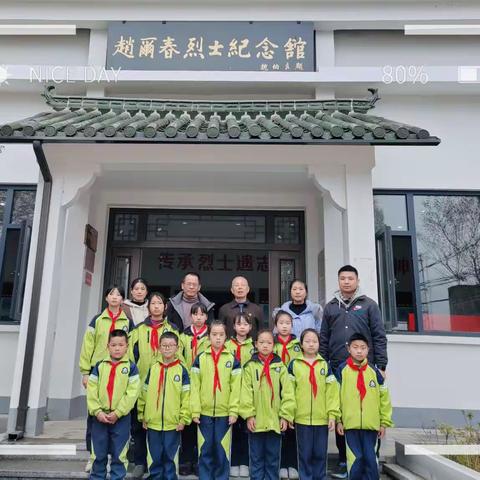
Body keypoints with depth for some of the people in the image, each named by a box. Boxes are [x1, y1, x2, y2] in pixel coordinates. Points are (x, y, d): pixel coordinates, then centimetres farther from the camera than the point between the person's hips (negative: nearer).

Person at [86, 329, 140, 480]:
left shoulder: (131, 367, -3)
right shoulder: (99, 366, 4)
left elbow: (132, 392, -10)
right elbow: (91, 390, -1)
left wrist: (117, 413, -14)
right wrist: (97, 411, -11)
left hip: (121, 418, -2)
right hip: (100, 416, 2)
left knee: (119, 455, 6)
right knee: (98, 454, 13)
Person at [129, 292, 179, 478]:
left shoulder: (172, 329, 7)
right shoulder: (138, 330, 9)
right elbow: (131, 355, 7)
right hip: (141, 384, 1)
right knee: (139, 425, 5)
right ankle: (140, 463, 18)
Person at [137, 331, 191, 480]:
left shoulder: (181, 370, -3)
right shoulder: (153, 368, 4)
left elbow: (186, 397, -4)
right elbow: (144, 394, 7)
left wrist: (184, 419, -8)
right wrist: (142, 416, 5)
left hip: (173, 423, -2)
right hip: (152, 423, 2)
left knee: (170, 457, 9)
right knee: (154, 458, 13)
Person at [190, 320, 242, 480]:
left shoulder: (232, 360, 1)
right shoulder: (200, 359, 1)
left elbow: (236, 388, -2)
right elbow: (195, 387, -1)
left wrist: (234, 411, -7)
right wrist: (195, 411, -7)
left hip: (225, 413, 0)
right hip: (204, 413, 1)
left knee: (222, 451, 7)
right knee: (205, 450, 8)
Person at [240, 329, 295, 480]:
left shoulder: (280, 366, 0)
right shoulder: (250, 366, -1)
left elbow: (288, 393, -1)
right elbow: (246, 393, -4)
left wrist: (286, 415, -6)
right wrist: (248, 415, -10)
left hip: (275, 421, 1)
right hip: (256, 420, 0)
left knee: (273, 458, 12)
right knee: (256, 457, 11)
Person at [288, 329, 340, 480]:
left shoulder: (325, 365, 4)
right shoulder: (294, 364, 0)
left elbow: (332, 392, 2)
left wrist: (333, 415, -5)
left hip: (322, 418, 1)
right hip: (302, 418, -1)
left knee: (320, 454, 10)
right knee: (305, 454, 7)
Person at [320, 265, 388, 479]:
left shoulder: (369, 305, 5)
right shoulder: (331, 307, 12)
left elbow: (379, 337, 2)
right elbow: (323, 339, 11)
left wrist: (381, 366, -4)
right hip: (337, 369, 2)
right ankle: (343, 461, 19)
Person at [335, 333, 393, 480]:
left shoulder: (374, 371, 4)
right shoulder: (342, 370, -2)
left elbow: (384, 397, 8)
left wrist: (384, 422, 6)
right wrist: (338, 420, -3)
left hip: (371, 424, 2)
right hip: (350, 424, -2)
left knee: (370, 459, 4)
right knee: (356, 459, 0)